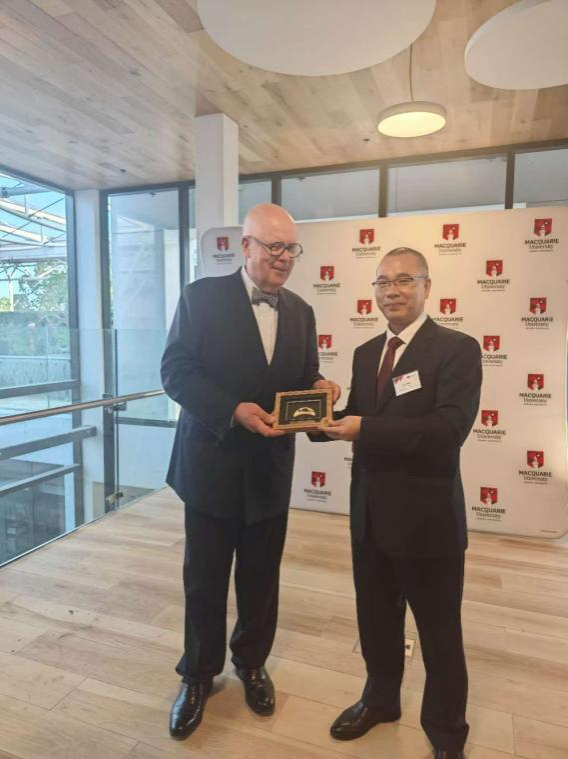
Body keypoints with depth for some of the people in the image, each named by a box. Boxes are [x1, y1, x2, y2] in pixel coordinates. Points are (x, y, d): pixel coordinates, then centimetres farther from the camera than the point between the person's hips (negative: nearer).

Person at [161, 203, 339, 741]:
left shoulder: (300, 312, 7)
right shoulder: (203, 296, -6)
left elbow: (303, 383, 11)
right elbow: (175, 372, -12)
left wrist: (319, 390, -13)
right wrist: (235, 410, -24)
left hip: (271, 468, 4)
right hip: (212, 464, -3)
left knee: (261, 578, 17)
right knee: (204, 579, 12)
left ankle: (251, 663, 43)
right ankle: (198, 674, 37)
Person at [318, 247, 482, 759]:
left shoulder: (458, 349, -11)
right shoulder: (366, 353, 9)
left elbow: (450, 428, -24)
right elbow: (357, 419, 8)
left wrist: (365, 430, -26)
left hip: (427, 515, -5)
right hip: (370, 512, 6)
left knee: (440, 633, 14)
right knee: (376, 619, 23)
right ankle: (380, 698, 49)